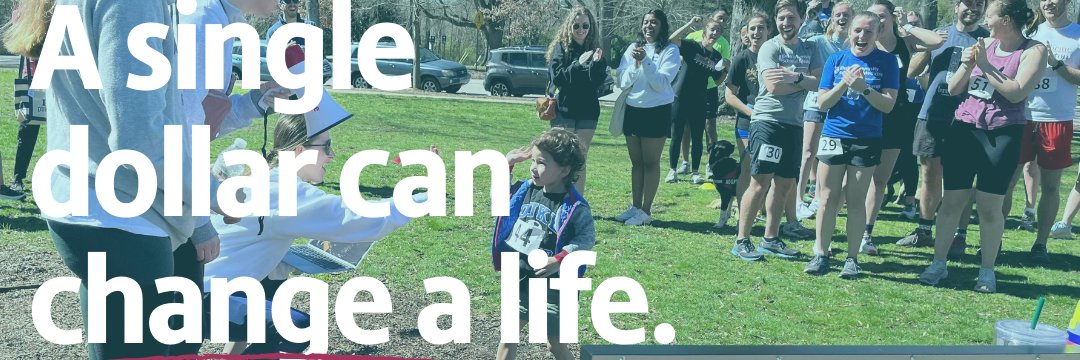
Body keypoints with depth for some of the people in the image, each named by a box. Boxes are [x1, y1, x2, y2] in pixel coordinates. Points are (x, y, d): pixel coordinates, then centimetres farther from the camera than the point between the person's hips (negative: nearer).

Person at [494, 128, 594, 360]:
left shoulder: (575, 208, -19)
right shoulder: (524, 190, -2)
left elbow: (587, 238, -14)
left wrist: (559, 259, -24)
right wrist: (506, 165, 4)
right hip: (519, 280, 6)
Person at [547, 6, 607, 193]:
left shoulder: (594, 49, 7)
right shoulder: (560, 47, -1)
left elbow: (599, 82, 0)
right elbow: (557, 78, -10)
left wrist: (596, 63, -18)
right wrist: (578, 63, -20)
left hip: (587, 112, 3)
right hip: (564, 111, -3)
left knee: (581, 158, 6)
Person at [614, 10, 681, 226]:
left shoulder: (670, 50, -6)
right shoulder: (633, 48, 7)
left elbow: (662, 83, -16)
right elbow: (622, 83, 2)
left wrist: (645, 62, -23)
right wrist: (636, 64, -14)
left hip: (657, 111, -5)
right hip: (633, 109, 5)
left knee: (650, 162, -1)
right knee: (636, 162, 11)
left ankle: (646, 211, 2)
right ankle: (635, 207, 18)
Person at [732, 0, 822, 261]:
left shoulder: (809, 49, 11)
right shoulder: (770, 48, -4)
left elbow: (819, 82, -2)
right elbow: (774, 87, -16)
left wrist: (795, 77, -17)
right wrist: (805, 80, -6)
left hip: (794, 123, 6)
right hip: (767, 120, -6)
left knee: (784, 184, 10)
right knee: (760, 182, -9)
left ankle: (770, 239, 20)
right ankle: (741, 241, -2)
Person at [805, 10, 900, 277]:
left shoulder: (886, 61, -2)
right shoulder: (836, 60, 2)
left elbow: (888, 105, -7)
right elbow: (822, 103, -1)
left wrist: (864, 88, -23)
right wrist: (843, 84, -17)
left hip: (867, 141, -1)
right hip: (833, 137, 1)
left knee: (856, 200, 4)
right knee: (828, 198, 4)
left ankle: (852, 258, 10)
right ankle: (821, 254, 11)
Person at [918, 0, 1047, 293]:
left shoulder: (1033, 51, -4)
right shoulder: (984, 45, 10)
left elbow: (1017, 92, -18)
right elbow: (953, 89, 11)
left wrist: (986, 66, -16)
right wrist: (966, 65, -6)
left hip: (1002, 134, -4)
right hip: (964, 129, 4)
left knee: (989, 205, -2)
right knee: (952, 200, 3)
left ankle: (987, 271, 10)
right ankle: (938, 263, 12)